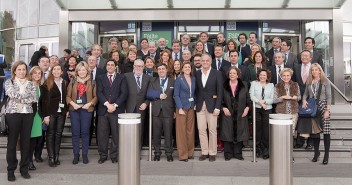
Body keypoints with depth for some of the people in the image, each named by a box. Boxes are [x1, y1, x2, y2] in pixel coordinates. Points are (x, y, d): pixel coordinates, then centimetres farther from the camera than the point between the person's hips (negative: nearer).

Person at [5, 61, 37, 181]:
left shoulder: (30, 83, 11)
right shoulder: (9, 82, 4)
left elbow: (34, 98, -2)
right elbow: (12, 94, -14)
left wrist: (19, 97, -9)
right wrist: (26, 97, -8)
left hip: (28, 114, 2)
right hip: (13, 113, -2)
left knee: (26, 141, 6)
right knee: (12, 142, 3)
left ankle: (24, 168, 17)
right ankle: (11, 170, 13)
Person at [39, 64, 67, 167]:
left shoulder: (64, 83, 10)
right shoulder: (47, 84, -3)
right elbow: (44, 100, -7)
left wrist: (66, 110, 4)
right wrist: (46, 115, -12)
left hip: (61, 112, 4)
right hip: (51, 112, -4)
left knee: (58, 134, 7)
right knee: (50, 134, 1)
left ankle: (56, 156, 14)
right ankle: (51, 157, 4)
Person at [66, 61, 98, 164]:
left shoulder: (92, 83, 7)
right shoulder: (72, 83, 11)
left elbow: (95, 96, 6)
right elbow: (68, 96, 8)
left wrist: (90, 103, -10)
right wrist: (73, 103, -9)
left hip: (86, 110, -1)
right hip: (74, 110, 1)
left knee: (85, 132, 2)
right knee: (75, 132, 1)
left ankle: (85, 154, 12)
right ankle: (76, 155, 10)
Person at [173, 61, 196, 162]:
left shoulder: (194, 79, 9)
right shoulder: (179, 79, -3)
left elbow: (195, 93, 15)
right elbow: (176, 95, -6)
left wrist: (195, 104, 1)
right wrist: (180, 108, -13)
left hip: (191, 107, 4)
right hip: (182, 107, -4)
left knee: (190, 130, 7)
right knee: (181, 131, -2)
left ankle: (190, 152, 17)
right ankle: (182, 154, 4)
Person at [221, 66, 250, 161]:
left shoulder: (244, 85, 8)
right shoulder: (224, 86, 4)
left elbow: (248, 98, 10)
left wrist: (247, 108, -3)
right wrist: (224, 108, -7)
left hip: (240, 114, 1)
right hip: (228, 113, -1)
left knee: (239, 133, 3)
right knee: (228, 134, 0)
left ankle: (238, 153, 14)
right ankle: (228, 154, 10)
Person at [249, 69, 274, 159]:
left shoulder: (271, 85, 14)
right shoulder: (254, 83, 10)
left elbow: (272, 99, 5)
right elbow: (252, 96, -2)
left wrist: (264, 101, -12)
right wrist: (260, 102, -14)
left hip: (267, 109, 1)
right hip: (256, 109, 0)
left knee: (266, 130, -4)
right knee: (257, 129, 0)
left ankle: (266, 150, 3)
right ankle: (258, 148, 12)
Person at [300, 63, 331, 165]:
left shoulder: (325, 81, 0)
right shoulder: (309, 82, 11)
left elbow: (329, 96, -4)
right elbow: (306, 93, 17)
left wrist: (327, 110, -11)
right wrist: (304, 100, -5)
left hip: (323, 106, -3)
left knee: (326, 131, -6)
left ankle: (326, 155, 0)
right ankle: (316, 152, 19)